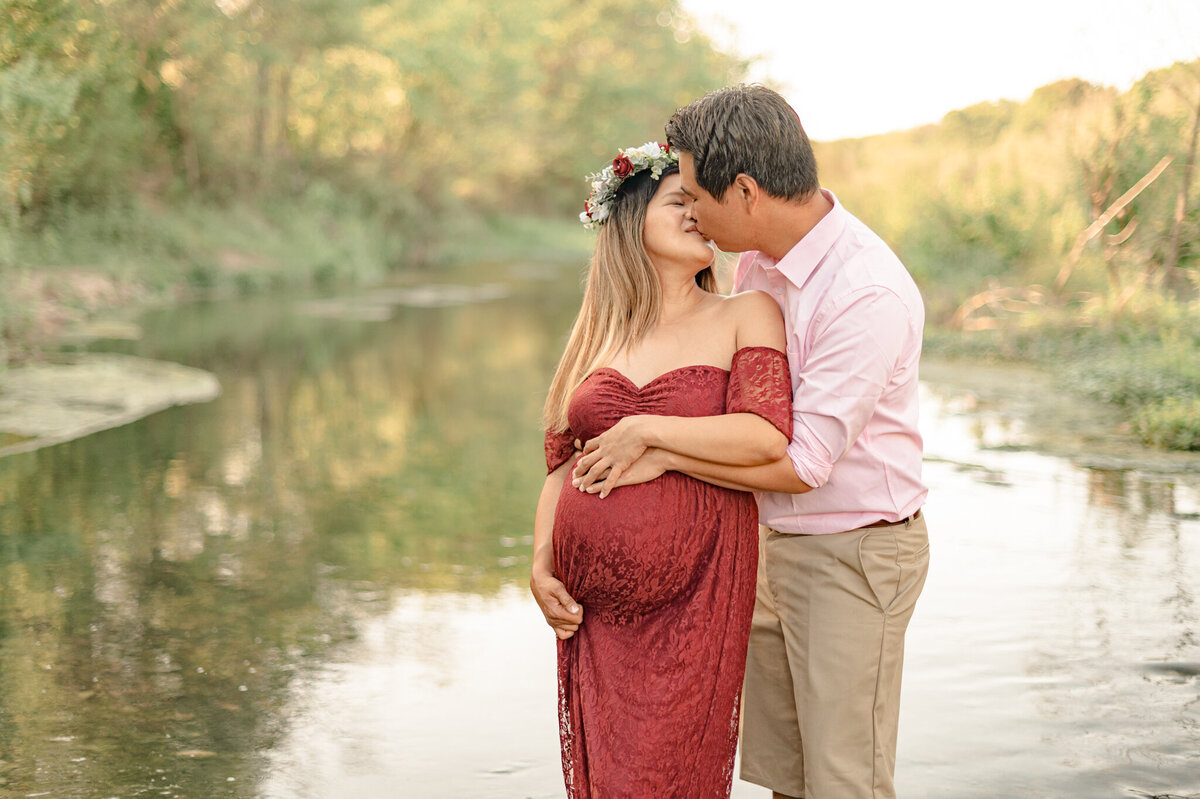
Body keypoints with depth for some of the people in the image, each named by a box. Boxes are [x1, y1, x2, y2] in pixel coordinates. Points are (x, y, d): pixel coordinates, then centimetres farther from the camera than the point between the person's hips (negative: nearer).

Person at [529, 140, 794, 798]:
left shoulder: (745, 314, 2)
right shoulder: (602, 334, 13)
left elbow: (766, 436, -13)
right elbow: (560, 460, 14)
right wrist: (540, 566, 2)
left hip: (692, 597, -4)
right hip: (592, 603, 4)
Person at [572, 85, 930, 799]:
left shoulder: (869, 294, -24)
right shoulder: (760, 259, 3)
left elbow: (800, 464, -22)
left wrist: (658, 445, -16)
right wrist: (659, 451, -2)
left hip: (854, 553, -8)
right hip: (775, 544, 8)